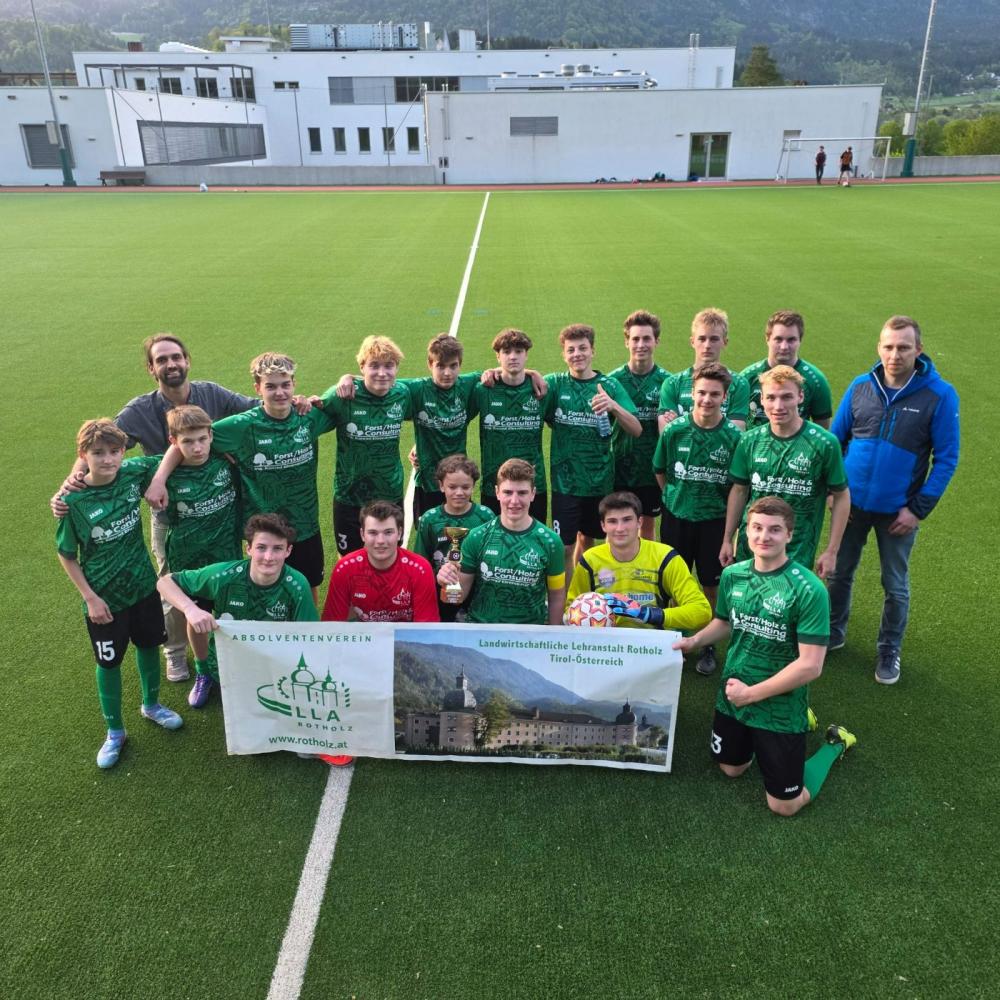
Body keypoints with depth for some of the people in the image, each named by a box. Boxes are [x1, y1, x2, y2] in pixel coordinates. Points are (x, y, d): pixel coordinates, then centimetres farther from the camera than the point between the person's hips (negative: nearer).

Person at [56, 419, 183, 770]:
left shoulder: (134, 473, -13)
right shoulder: (73, 501, -19)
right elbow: (66, 555, -9)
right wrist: (90, 597, -11)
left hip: (142, 583, 3)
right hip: (104, 596, -3)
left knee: (149, 645, 19)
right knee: (109, 662, 12)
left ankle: (151, 704, 45)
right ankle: (114, 731, 31)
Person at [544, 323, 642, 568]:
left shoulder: (610, 385, -2)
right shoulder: (556, 384, -3)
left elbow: (636, 430, -10)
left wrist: (613, 405, -28)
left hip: (601, 481, 2)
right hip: (565, 481, -2)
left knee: (587, 539, 18)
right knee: (565, 548, -3)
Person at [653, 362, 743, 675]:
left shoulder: (733, 435, -12)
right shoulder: (674, 430, -9)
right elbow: (659, 471, 5)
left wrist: (719, 503, -1)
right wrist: (677, 497, 8)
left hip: (714, 520, -1)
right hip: (676, 516, 1)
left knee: (711, 587, 9)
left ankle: (707, 646, 28)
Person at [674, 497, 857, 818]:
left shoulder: (809, 590, -25)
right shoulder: (732, 575, -7)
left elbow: (810, 666, -25)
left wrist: (752, 693, -19)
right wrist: (695, 640, -7)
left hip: (781, 708, -5)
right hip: (732, 697, 5)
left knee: (784, 805, 7)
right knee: (730, 768, 23)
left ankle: (835, 744, 29)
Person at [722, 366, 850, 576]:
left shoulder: (824, 443, -12)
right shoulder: (750, 440, -2)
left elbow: (841, 497, -4)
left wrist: (831, 551, -4)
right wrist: (727, 539, 10)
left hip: (798, 553, -3)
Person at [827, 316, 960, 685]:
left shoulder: (939, 395, -12)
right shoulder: (860, 386, -4)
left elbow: (946, 459, -8)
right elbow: (835, 439, 6)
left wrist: (919, 509, -12)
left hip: (898, 511, -2)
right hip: (851, 502, 2)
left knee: (895, 585, 13)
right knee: (839, 572, 16)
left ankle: (890, 651, 33)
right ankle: (833, 632, 38)